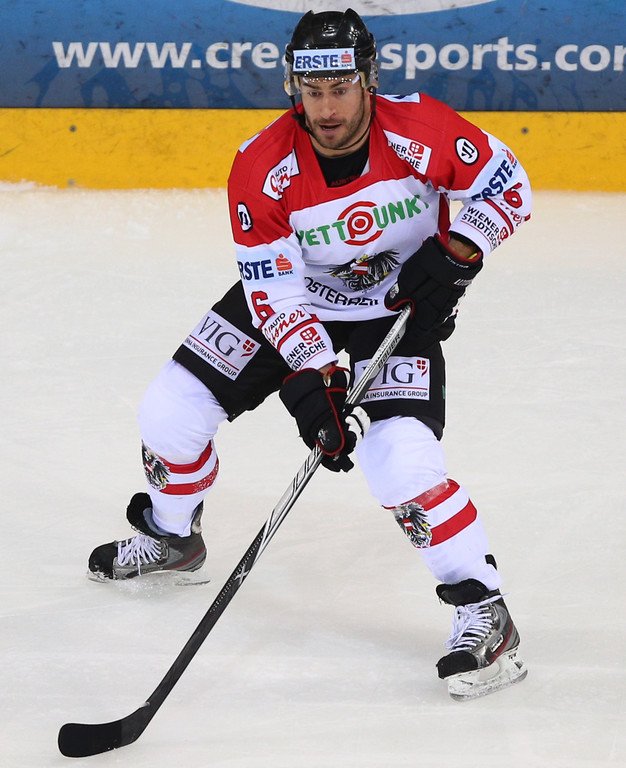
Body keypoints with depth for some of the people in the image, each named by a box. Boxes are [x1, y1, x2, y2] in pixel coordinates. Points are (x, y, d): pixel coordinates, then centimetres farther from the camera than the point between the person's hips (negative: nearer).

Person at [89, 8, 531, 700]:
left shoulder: (419, 129, -25)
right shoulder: (261, 168, -22)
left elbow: (507, 184, -10)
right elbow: (274, 288, -18)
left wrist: (455, 254, -24)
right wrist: (313, 376, -29)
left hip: (399, 310, -3)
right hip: (295, 298, 3)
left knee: (402, 463, -25)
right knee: (171, 409, 0)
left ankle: (485, 615, -11)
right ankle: (171, 536, 31)